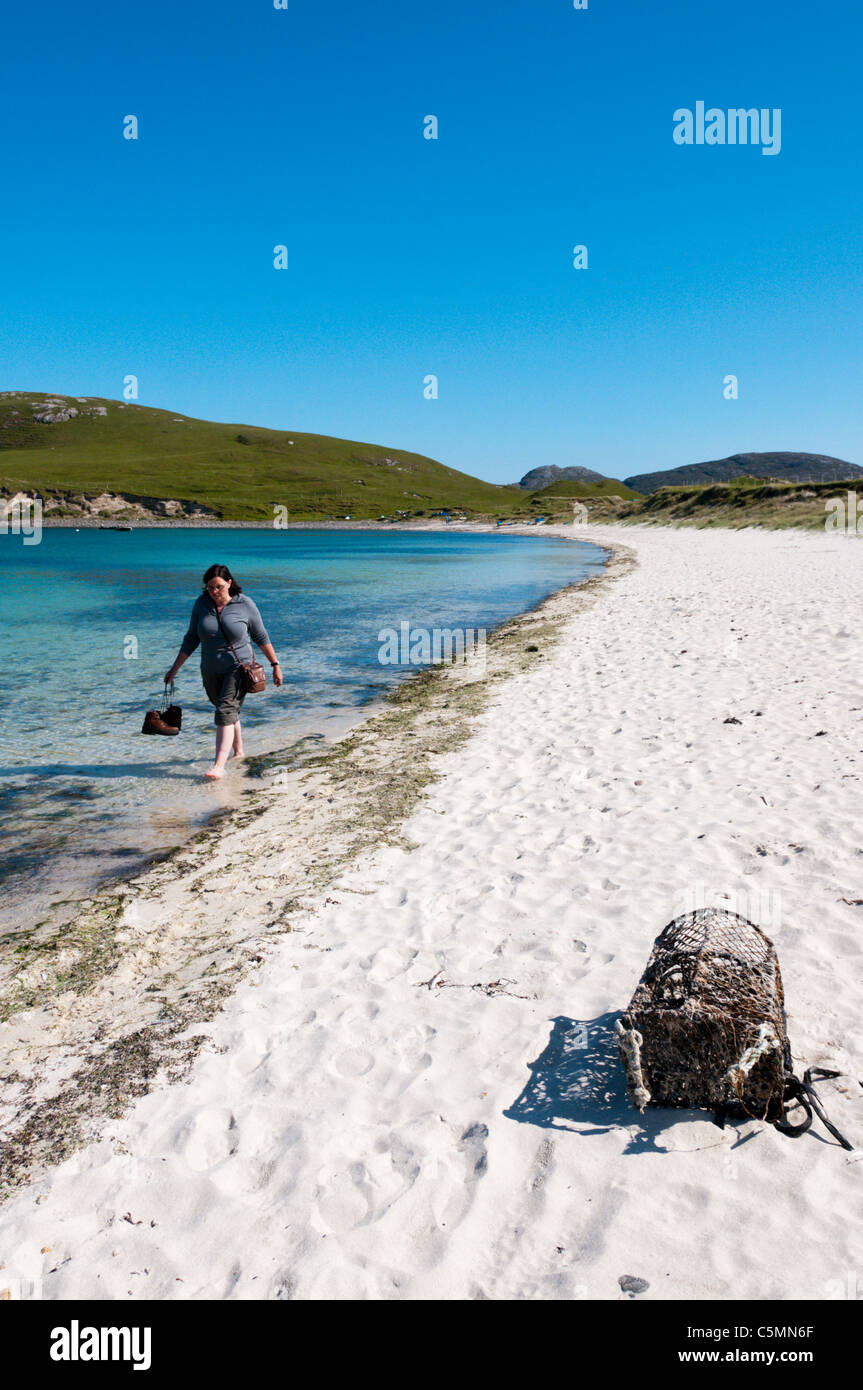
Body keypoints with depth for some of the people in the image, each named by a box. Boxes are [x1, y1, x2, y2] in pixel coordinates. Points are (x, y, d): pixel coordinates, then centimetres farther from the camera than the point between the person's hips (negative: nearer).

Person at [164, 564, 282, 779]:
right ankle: (238, 751, 38)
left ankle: (218, 765, -24)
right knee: (229, 712, 17)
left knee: (225, 711, -18)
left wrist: (275, 664, 1)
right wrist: (175, 669, 4)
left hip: (238, 667, -4)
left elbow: (261, 637, 0)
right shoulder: (201, 603, -2)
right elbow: (191, 639, 5)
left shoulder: (244, 604, -10)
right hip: (211, 671, 4)